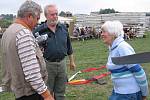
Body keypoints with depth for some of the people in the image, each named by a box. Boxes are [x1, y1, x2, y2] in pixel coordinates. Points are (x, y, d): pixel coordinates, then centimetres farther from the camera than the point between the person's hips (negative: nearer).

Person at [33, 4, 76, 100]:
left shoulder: (63, 28, 4)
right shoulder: (39, 30, -9)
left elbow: (69, 46, 12)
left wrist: (72, 61, 15)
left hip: (62, 63, 4)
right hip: (47, 64, -3)